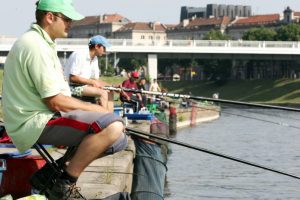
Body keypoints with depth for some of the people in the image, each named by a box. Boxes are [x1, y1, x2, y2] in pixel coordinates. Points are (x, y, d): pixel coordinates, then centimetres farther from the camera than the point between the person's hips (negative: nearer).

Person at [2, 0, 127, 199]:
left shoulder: (43, 43, 18)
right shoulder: (36, 46, -16)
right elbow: (55, 101, -19)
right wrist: (95, 109, -9)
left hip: (41, 118, 11)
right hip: (35, 123, -11)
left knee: (118, 140, 8)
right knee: (112, 126, -27)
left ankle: (51, 173, 6)